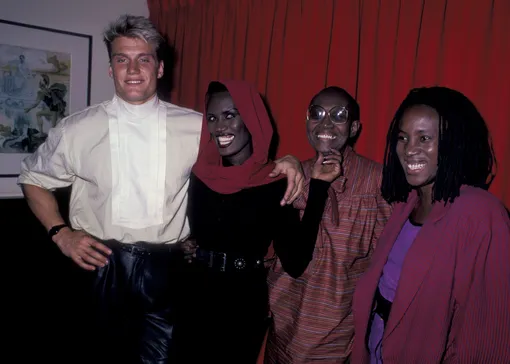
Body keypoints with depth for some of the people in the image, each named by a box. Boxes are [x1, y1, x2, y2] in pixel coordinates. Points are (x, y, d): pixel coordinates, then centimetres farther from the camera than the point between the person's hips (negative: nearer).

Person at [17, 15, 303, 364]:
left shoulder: (197, 127, -1)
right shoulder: (77, 130, -1)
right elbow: (34, 178, 13)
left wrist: (285, 161, -12)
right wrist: (61, 233, 2)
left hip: (165, 269, 0)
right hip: (100, 265, 0)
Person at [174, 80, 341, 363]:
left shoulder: (276, 183, -10)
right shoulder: (198, 175, -2)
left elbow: (294, 262, -19)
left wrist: (318, 188, -22)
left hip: (244, 307, -2)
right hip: (193, 302, 3)